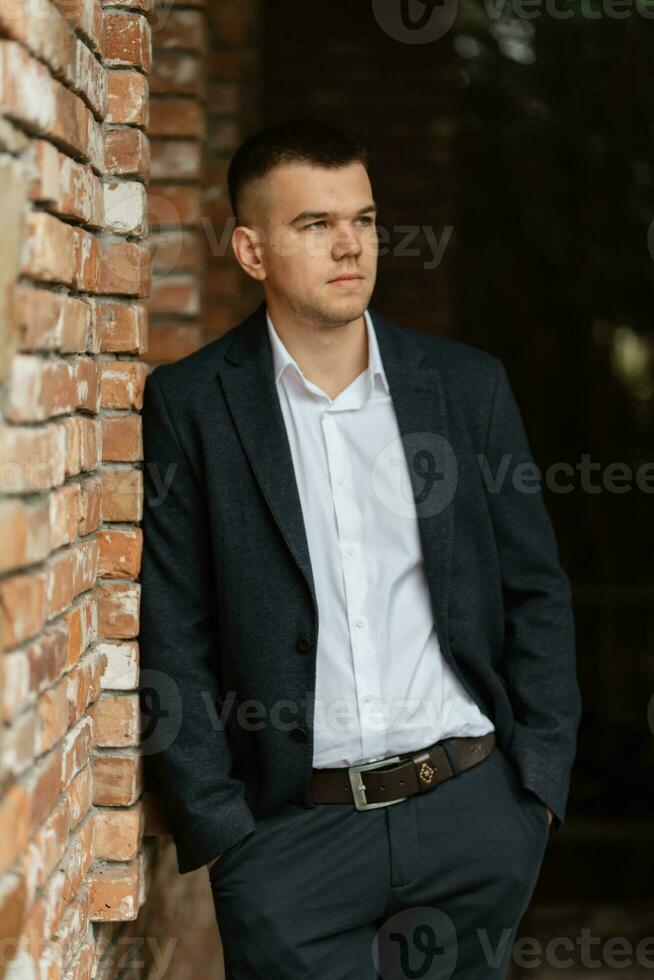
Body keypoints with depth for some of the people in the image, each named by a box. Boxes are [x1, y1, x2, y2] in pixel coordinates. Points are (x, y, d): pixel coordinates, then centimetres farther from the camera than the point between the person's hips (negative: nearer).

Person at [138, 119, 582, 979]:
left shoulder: (469, 385, 7)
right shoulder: (189, 404, 0)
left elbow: (537, 593, 10)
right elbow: (170, 638, -1)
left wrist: (539, 784, 2)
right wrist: (216, 827, -6)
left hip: (474, 810, 2)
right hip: (289, 832, -2)